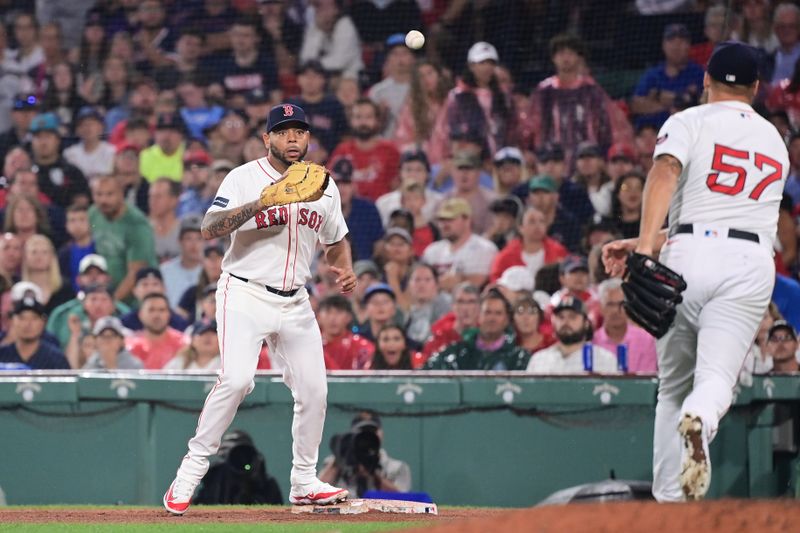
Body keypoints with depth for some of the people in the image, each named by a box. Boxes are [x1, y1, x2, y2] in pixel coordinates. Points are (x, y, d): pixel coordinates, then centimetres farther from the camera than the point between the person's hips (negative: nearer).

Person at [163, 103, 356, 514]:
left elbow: (335, 239, 23)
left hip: (295, 302, 6)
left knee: (313, 388, 3)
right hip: (245, 296, -5)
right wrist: (261, 203, -30)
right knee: (237, 379, -22)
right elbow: (209, 229, -20)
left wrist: (344, 268, 2)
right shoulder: (244, 178, -8)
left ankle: (304, 482, 20)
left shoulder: (323, 185, 9)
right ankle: (192, 467, -11)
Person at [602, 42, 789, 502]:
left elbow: (666, 171, -12)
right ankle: (700, 421, -45)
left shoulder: (689, 122, 9)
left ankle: (670, 500, 6)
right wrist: (654, 242, 17)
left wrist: (646, 245, -22)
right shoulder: (775, 141, 24)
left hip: (689, 256, -1)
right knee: (717, 376, -9)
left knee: (674, 383, 11)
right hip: (751, 265, 2)